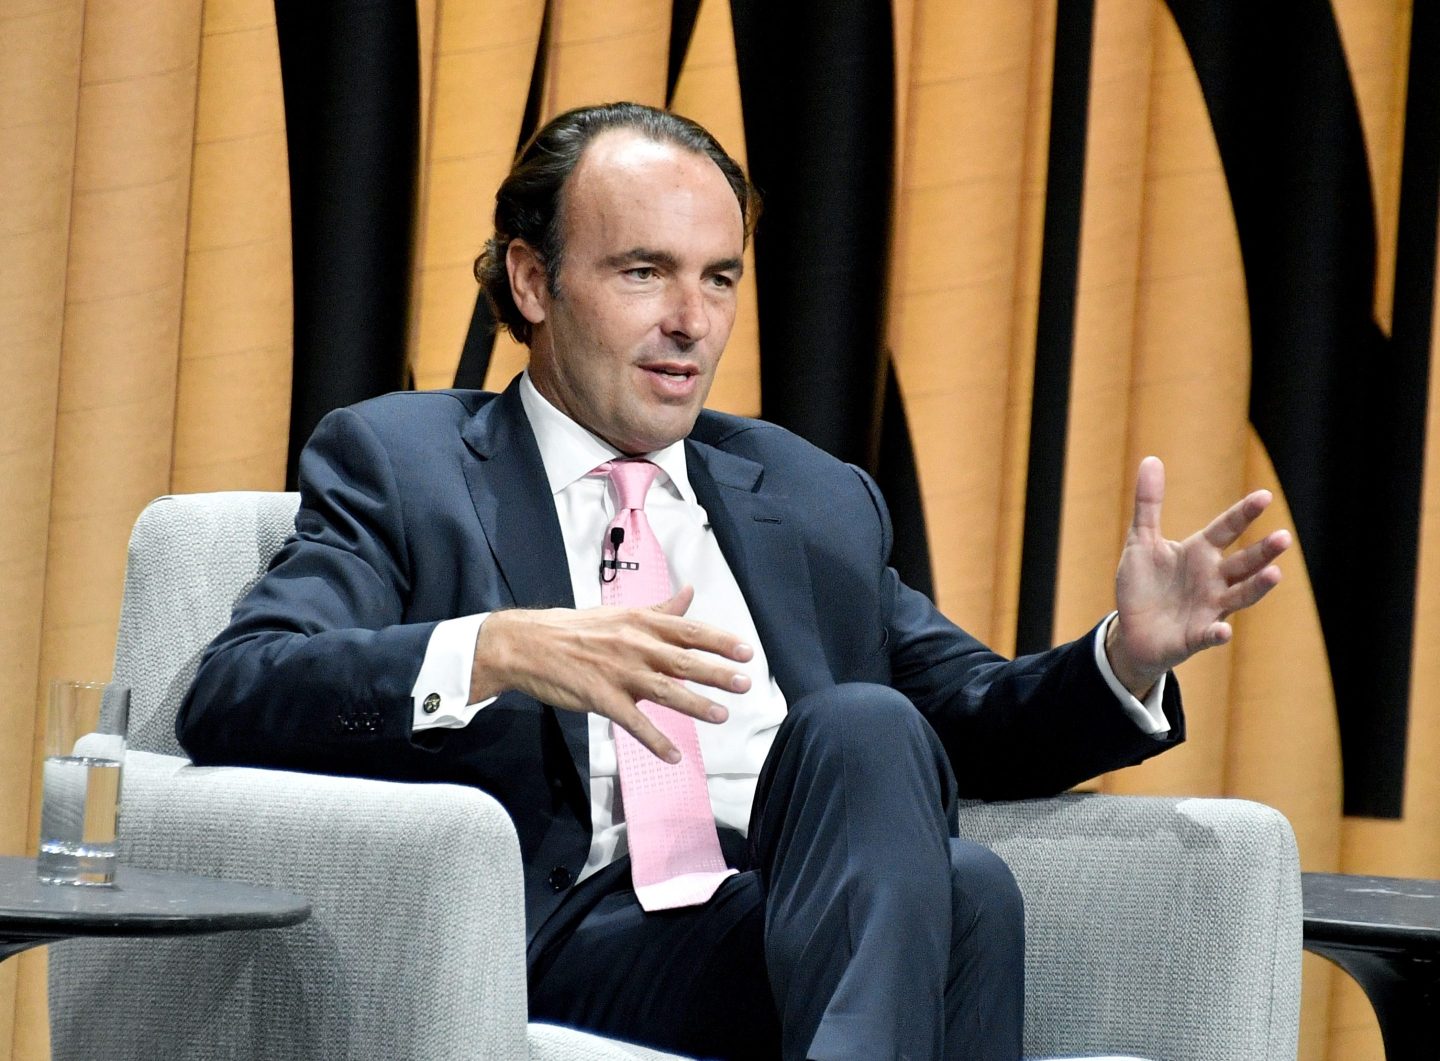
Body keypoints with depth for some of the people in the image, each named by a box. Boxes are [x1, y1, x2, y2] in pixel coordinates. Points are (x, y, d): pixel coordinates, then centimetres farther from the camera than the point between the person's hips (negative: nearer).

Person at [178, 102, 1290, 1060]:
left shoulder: (820, 500, 28)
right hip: (571, 948, -4)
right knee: (866, 732, -31)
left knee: (961, 883, -33)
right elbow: (229, 701, -2)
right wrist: (498, 652, -21)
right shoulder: (396, 461, 13)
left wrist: (1126, 657, 5)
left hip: (813, 931, 5)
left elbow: (971, 725, 29)